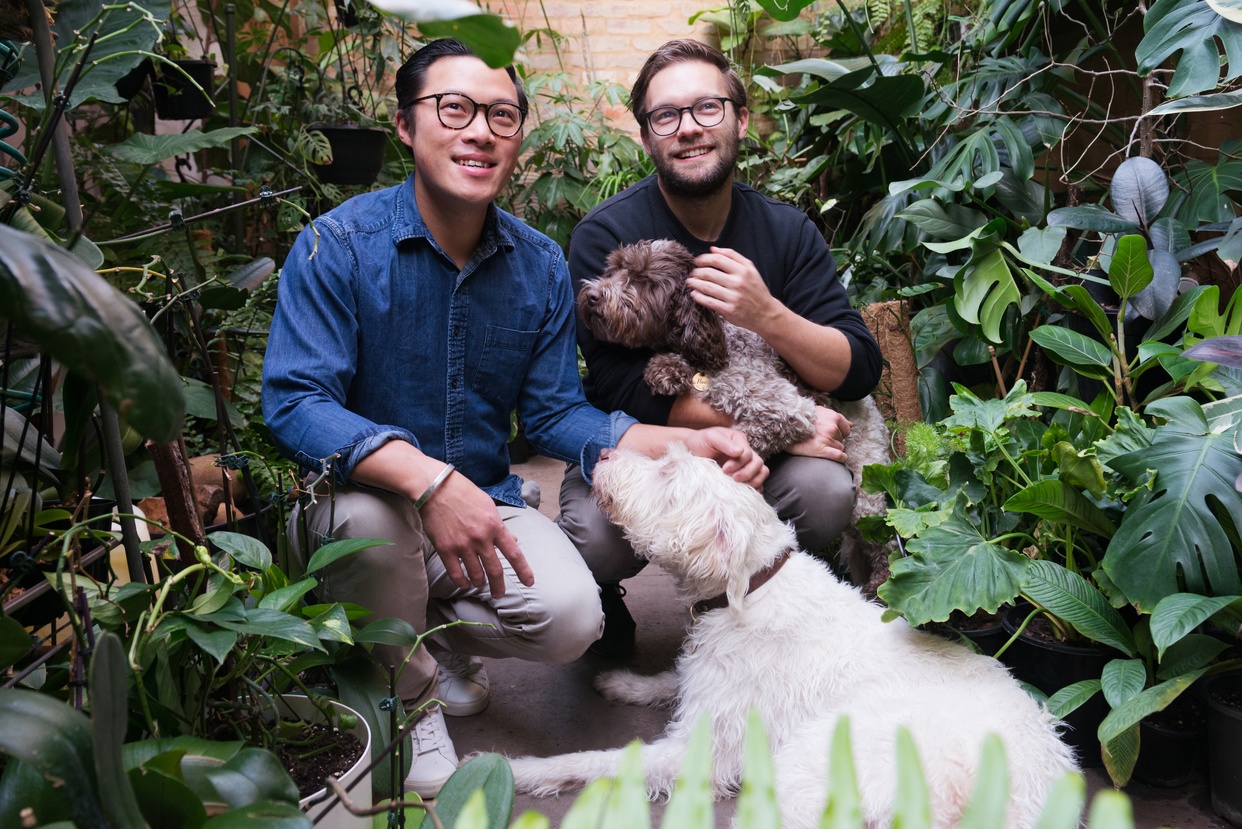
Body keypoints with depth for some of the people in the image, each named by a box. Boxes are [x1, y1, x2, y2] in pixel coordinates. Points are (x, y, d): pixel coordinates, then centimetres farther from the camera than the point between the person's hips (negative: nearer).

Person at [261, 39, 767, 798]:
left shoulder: (542, 266, -1)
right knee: (372, 509, -37)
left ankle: (438, 630, 15)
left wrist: (689, 445, -15)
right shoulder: (339, 245, -15)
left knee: (570, 618, -22)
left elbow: (558, 415, 1)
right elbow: (294, 403, -24)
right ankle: (407, 697, -5)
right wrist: (430, 479, -39)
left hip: (484, 501, 3)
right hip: (357, 505, -3)